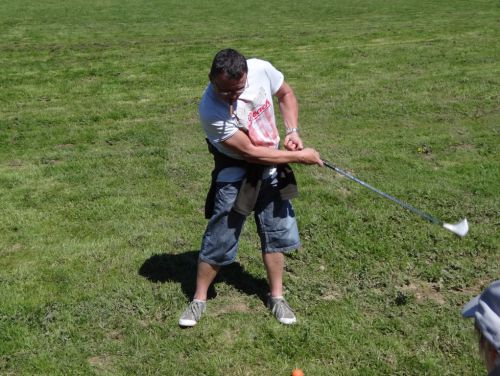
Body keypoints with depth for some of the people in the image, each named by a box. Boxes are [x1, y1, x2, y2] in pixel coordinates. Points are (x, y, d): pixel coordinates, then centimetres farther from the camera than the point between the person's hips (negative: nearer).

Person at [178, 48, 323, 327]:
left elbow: (286, 94, 3)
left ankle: (276, 296, 28)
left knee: (277, 232, 11)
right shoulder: (211, 111, -31)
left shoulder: (261, 69, -20)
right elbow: (251, 153, -26)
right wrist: (299, 157, -20)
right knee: (219, 240, 0)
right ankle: (199, 299, 20)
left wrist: (293, 131, -10)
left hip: (272, 167, 5)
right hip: (235, 172, -4)